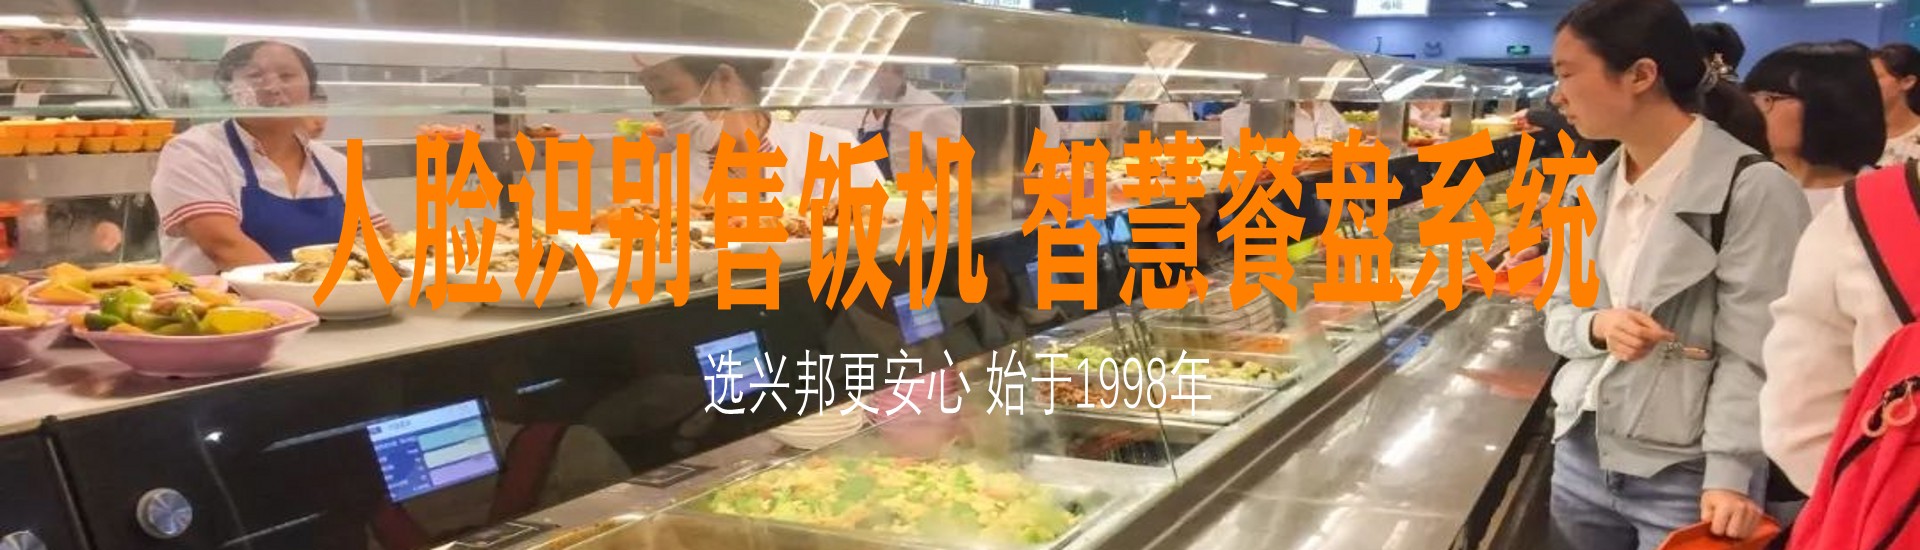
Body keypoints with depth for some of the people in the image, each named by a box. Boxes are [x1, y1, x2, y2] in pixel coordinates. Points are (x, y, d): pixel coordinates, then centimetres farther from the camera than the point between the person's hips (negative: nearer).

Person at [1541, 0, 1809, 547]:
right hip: (1581, 457, 6)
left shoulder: (1754, 188, -12)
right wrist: (1596, 327, -11)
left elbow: (1750, 354, -15)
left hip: (1685, 478, -6)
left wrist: (1729, 478, -20)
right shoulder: (1587, 191, 7)